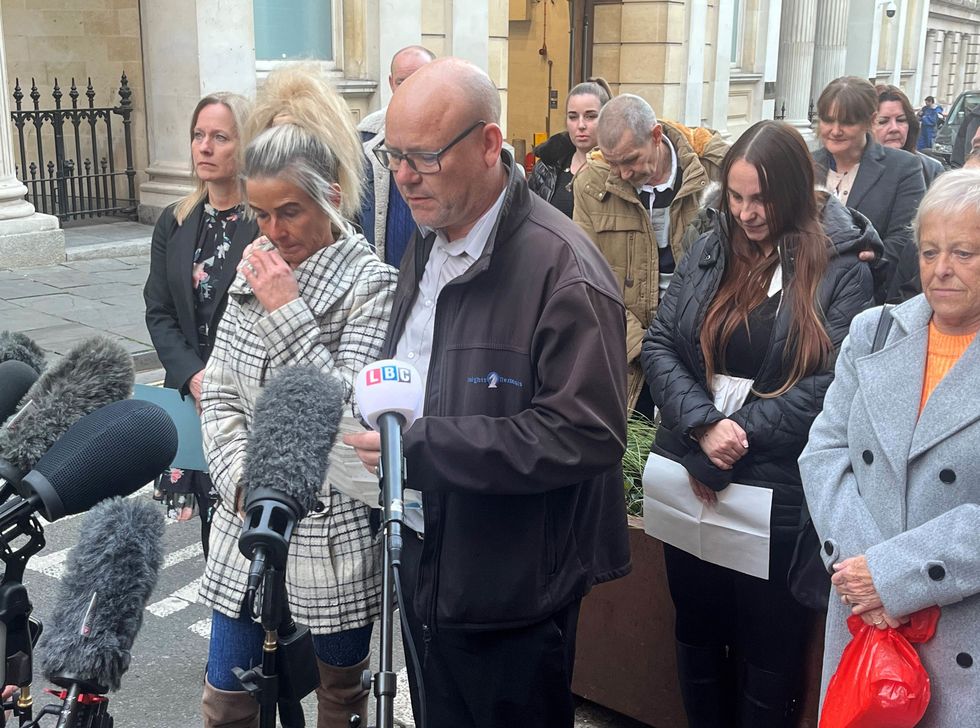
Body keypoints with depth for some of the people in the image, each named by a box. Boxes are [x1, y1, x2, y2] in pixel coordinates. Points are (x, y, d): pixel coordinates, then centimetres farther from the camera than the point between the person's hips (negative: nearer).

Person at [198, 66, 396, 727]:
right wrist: (242, 481, -8)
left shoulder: (370, 285, -13)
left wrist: (287, 312, -21)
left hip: (333, 527, -4)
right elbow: (220, 393, 5)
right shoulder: (254, 270, 3)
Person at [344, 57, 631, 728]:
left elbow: (588, 434, -26)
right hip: (425, 565, 8)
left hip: (511, 594, -8)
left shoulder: (561, 267, -21)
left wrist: (422, 448, -28)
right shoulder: (428, 244, 7)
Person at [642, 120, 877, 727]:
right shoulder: (710, 251, 5)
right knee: (698, 638, 20)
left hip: (780, 495, -4)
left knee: (766, 658, 11)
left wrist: (737, 434, -17)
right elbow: (659, 343, -1)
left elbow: (836, 381, -14)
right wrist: (704, 426, -16)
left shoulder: (841, 269, -6)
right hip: (692, 484, 4)